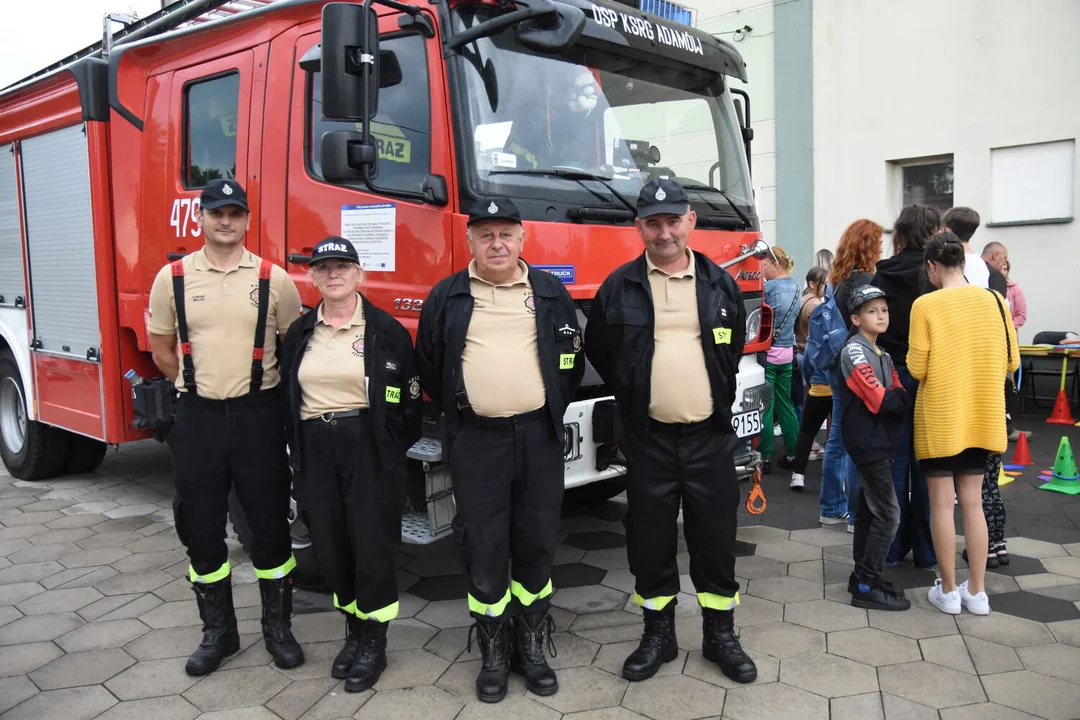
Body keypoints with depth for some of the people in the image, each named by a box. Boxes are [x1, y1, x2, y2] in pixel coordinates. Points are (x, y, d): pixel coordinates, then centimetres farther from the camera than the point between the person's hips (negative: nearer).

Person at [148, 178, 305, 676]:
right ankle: (218, 631, 26)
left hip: (258, 415, -1)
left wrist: (259, 390, 4)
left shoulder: (273, 279, -1)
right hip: (198, 416, 2)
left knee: (270, 524, 6)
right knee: (201, 528, 9)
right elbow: (161, 350, 11)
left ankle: (278, 627, 22)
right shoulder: (173, 278, 2)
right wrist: (200, 385, 8)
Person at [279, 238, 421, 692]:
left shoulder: (385, 330, -3)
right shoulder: (299, 334, 8)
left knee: (373, 544, 0)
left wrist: (393, 450, -3)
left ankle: (375, 642, 16)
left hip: (370, 448, -4)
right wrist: (297, 453, 8)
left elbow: (408, 396, -1)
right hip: (316, 450, 4)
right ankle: (354, 631, 27)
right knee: (330, 545, 9)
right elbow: (287, 396, 14)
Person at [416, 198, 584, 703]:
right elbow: (428, 364, 11)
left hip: (538, 436, 1)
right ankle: (494, 651, 18)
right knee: (483, 547, 2)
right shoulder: (447, 297, 5)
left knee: (536, 542, 8)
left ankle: (531, 646, 24)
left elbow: (572, 360, 14)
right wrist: (457, 411, 9)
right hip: (475, 439, -1)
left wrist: (552, 410, 9)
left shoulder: (551, 293, 8)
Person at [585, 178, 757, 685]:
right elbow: (598, 352, 10)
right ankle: (658, 635, 25)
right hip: (648, 438, -1)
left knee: (715, 537, 9)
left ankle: (720, 635, 25)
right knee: (650, 539, 8)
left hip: (709, 435, 1)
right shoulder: (619, 287, -1)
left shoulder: (720, 284, 4)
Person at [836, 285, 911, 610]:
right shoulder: (854, 351, -13)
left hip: (879, 442, 9)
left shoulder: (883, 355, 16)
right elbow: (878, 400, -21)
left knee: (869, 510, 14)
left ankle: (862, 576, 23)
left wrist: (896, 400, -13)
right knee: (888, 514, -7)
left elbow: (899, 396, 7)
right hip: (868, 443, -9)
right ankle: (867, 586, 0)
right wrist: (901, 400, -7)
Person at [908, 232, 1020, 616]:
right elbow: (1011, 361, 4)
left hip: (939, 419, -4)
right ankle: (976, 591, 20)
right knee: (973, 501, 14)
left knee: (941, 503, 6)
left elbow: (916, 369, -13)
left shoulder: (925, 305, -13)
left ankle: (948, 591, 15)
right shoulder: (994, 300, -2)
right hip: (981, 418, 4)